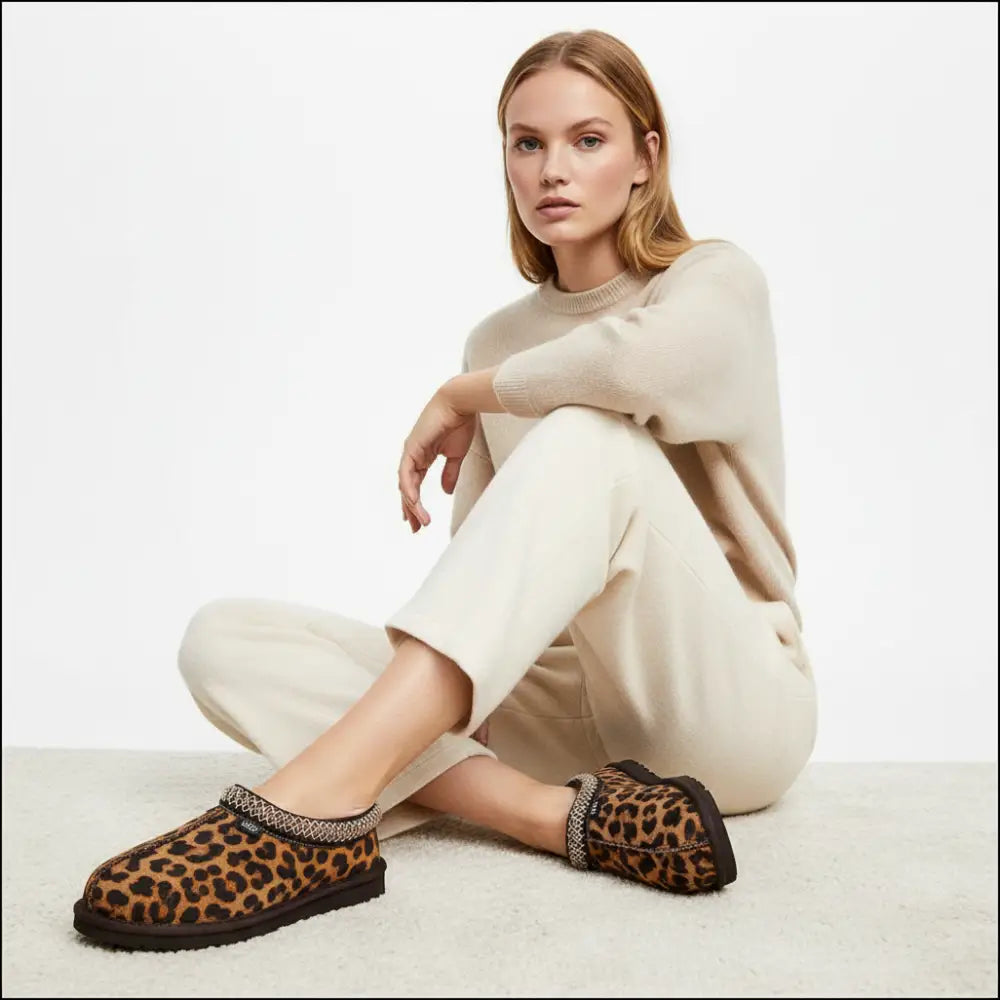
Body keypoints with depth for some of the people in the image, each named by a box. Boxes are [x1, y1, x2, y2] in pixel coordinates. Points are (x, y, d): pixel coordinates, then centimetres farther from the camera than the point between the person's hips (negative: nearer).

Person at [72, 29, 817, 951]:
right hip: (565, 709, 5)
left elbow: (642, 359, -29)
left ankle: (320, 805, -38)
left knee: (589, 438, -32)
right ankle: (569, 814, -30)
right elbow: (481, 578, 6)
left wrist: (463, 396, -12)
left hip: (732, 706, -4)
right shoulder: (497, 340, 13)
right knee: (224, 638, -13)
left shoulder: (717, 280, -1)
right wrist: (445, 694, -14)